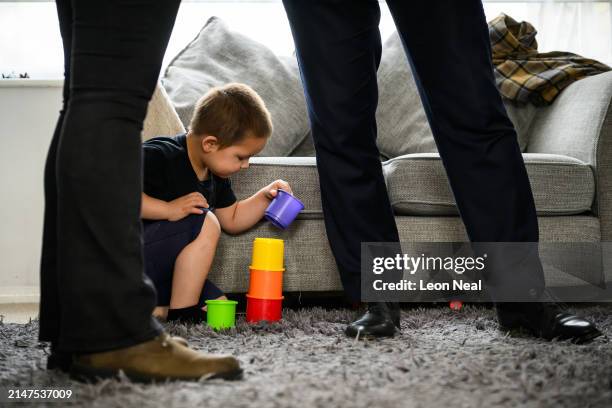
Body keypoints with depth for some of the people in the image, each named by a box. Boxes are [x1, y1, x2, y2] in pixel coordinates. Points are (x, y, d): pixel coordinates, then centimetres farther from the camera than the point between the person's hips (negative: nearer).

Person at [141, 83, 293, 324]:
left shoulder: (215, 176, 7)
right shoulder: (158, 156, -20)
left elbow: (232, 220, 20)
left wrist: (264, 197, 5)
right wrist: (170, 209, -33)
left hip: (160, 271, 9)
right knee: (205, 223, -25)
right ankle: (182, 313, -19)